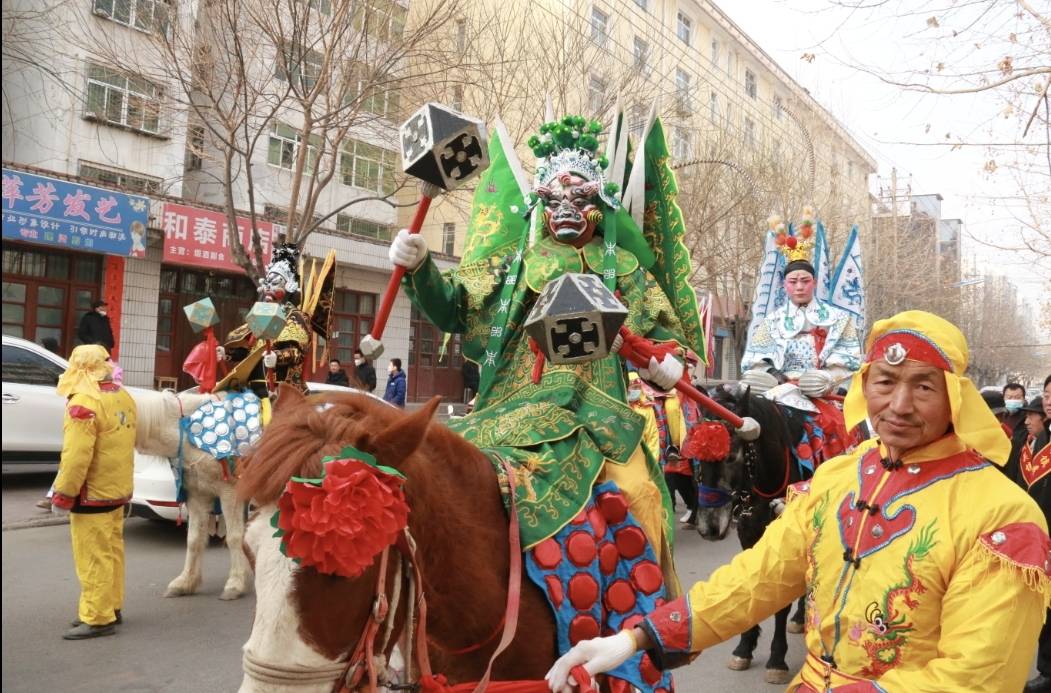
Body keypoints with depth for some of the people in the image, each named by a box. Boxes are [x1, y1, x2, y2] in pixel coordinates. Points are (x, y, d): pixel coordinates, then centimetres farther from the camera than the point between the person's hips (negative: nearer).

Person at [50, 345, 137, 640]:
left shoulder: (83, 403, -20)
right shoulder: (124, 398, 5)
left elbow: (76, 457, -22)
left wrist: (62, 495, -15)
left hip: (92, 494, -8)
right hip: (119, 490, 9)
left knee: (93, 557, 0)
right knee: (112, 550, 17)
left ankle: (98, 618, 6)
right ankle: (111, 606, 28)